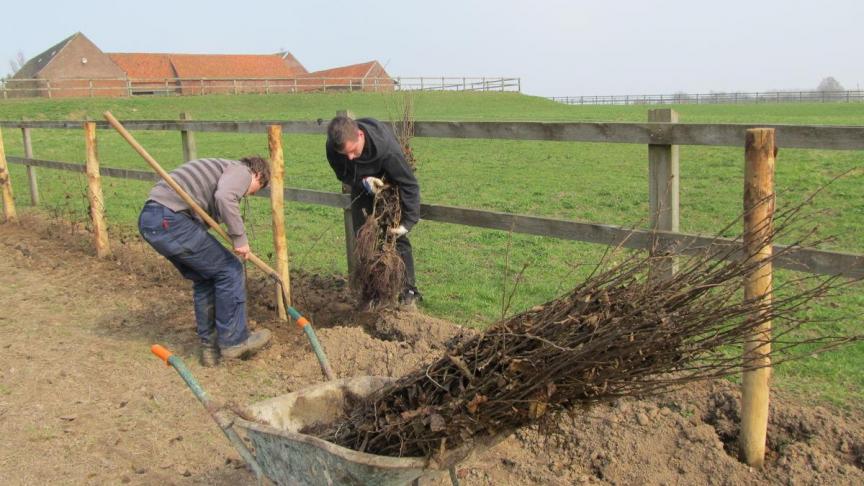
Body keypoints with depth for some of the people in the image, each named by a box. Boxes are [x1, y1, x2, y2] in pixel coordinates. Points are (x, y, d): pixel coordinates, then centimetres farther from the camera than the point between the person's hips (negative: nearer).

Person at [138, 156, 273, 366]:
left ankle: (210, 347, 25)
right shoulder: (241, 171, 3)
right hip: (170, 219, -10)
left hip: (149, 219, 10)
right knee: (229, 270, 0)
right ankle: (234, 340, 10)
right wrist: (240, 237, -14)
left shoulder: (220, 169, 31)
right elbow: (224, 197, -22)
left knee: (205, 279, 20)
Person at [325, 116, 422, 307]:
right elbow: (343, 175, -10)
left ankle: (409, 291, 1)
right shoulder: (332, 148, -30)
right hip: (361, 186, 4)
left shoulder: (386, 146, -40)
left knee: (396, 236, -9)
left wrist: (408, 222, -35)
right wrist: (363, 182, -31)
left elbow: (409, 184, -31)